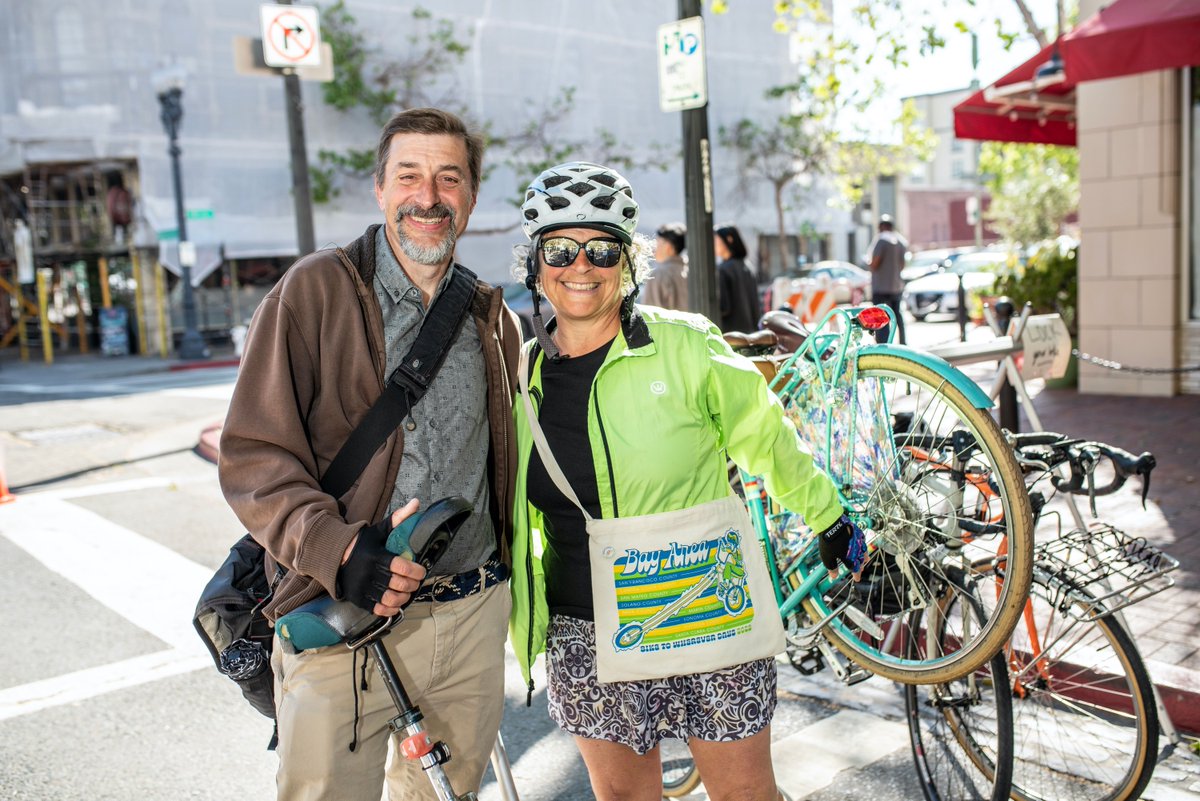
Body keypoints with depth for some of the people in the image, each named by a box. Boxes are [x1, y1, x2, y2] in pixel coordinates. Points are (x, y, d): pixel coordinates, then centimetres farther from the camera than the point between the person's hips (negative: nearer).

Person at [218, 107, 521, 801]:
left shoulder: (494, 320, 10)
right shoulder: (316, 290, -7)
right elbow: (254, 454, -12)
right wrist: (338, 548, -26)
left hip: (473, 618, 5)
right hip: (343, 620, -4)